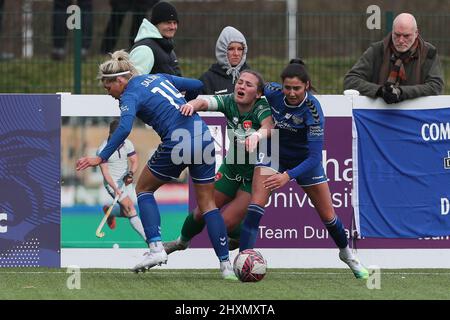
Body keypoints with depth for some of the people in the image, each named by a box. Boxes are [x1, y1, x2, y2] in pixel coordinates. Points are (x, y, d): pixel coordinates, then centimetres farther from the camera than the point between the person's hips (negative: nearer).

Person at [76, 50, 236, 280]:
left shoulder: (130, 96, -4)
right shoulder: (158, 77, 17)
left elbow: (124, 129, -22)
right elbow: (197, 85, 22)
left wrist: (101, 158, -24)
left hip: (177, 145, -6)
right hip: (203, 138, 6)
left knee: (143, 188, 17)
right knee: (207, 203, 12)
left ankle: (156, 247, 2)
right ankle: (226, 265, 6)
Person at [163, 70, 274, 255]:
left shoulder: (262, 109, -23)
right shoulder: (229, 102, -12)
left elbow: (268, 127, -44)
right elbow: (205, 102, -28)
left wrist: (257, 135, -67)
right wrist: (192, 105, -51)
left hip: (254, 177, -4)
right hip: (231, 168, 4)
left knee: (227, 222, -12)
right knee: (202, 212, 8)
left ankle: (240, 239, 24)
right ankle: (182, 241, 38)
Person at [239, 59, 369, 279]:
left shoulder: (312, 109, -33)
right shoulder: (271, 92, -25)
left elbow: (315, 156, -35)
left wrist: (288, 176, -46)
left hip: (304, 159, -1)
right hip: (274, 152, 1)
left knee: (327, 215, 8)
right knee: (256, 202, -22)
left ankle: (347, 254, 35)